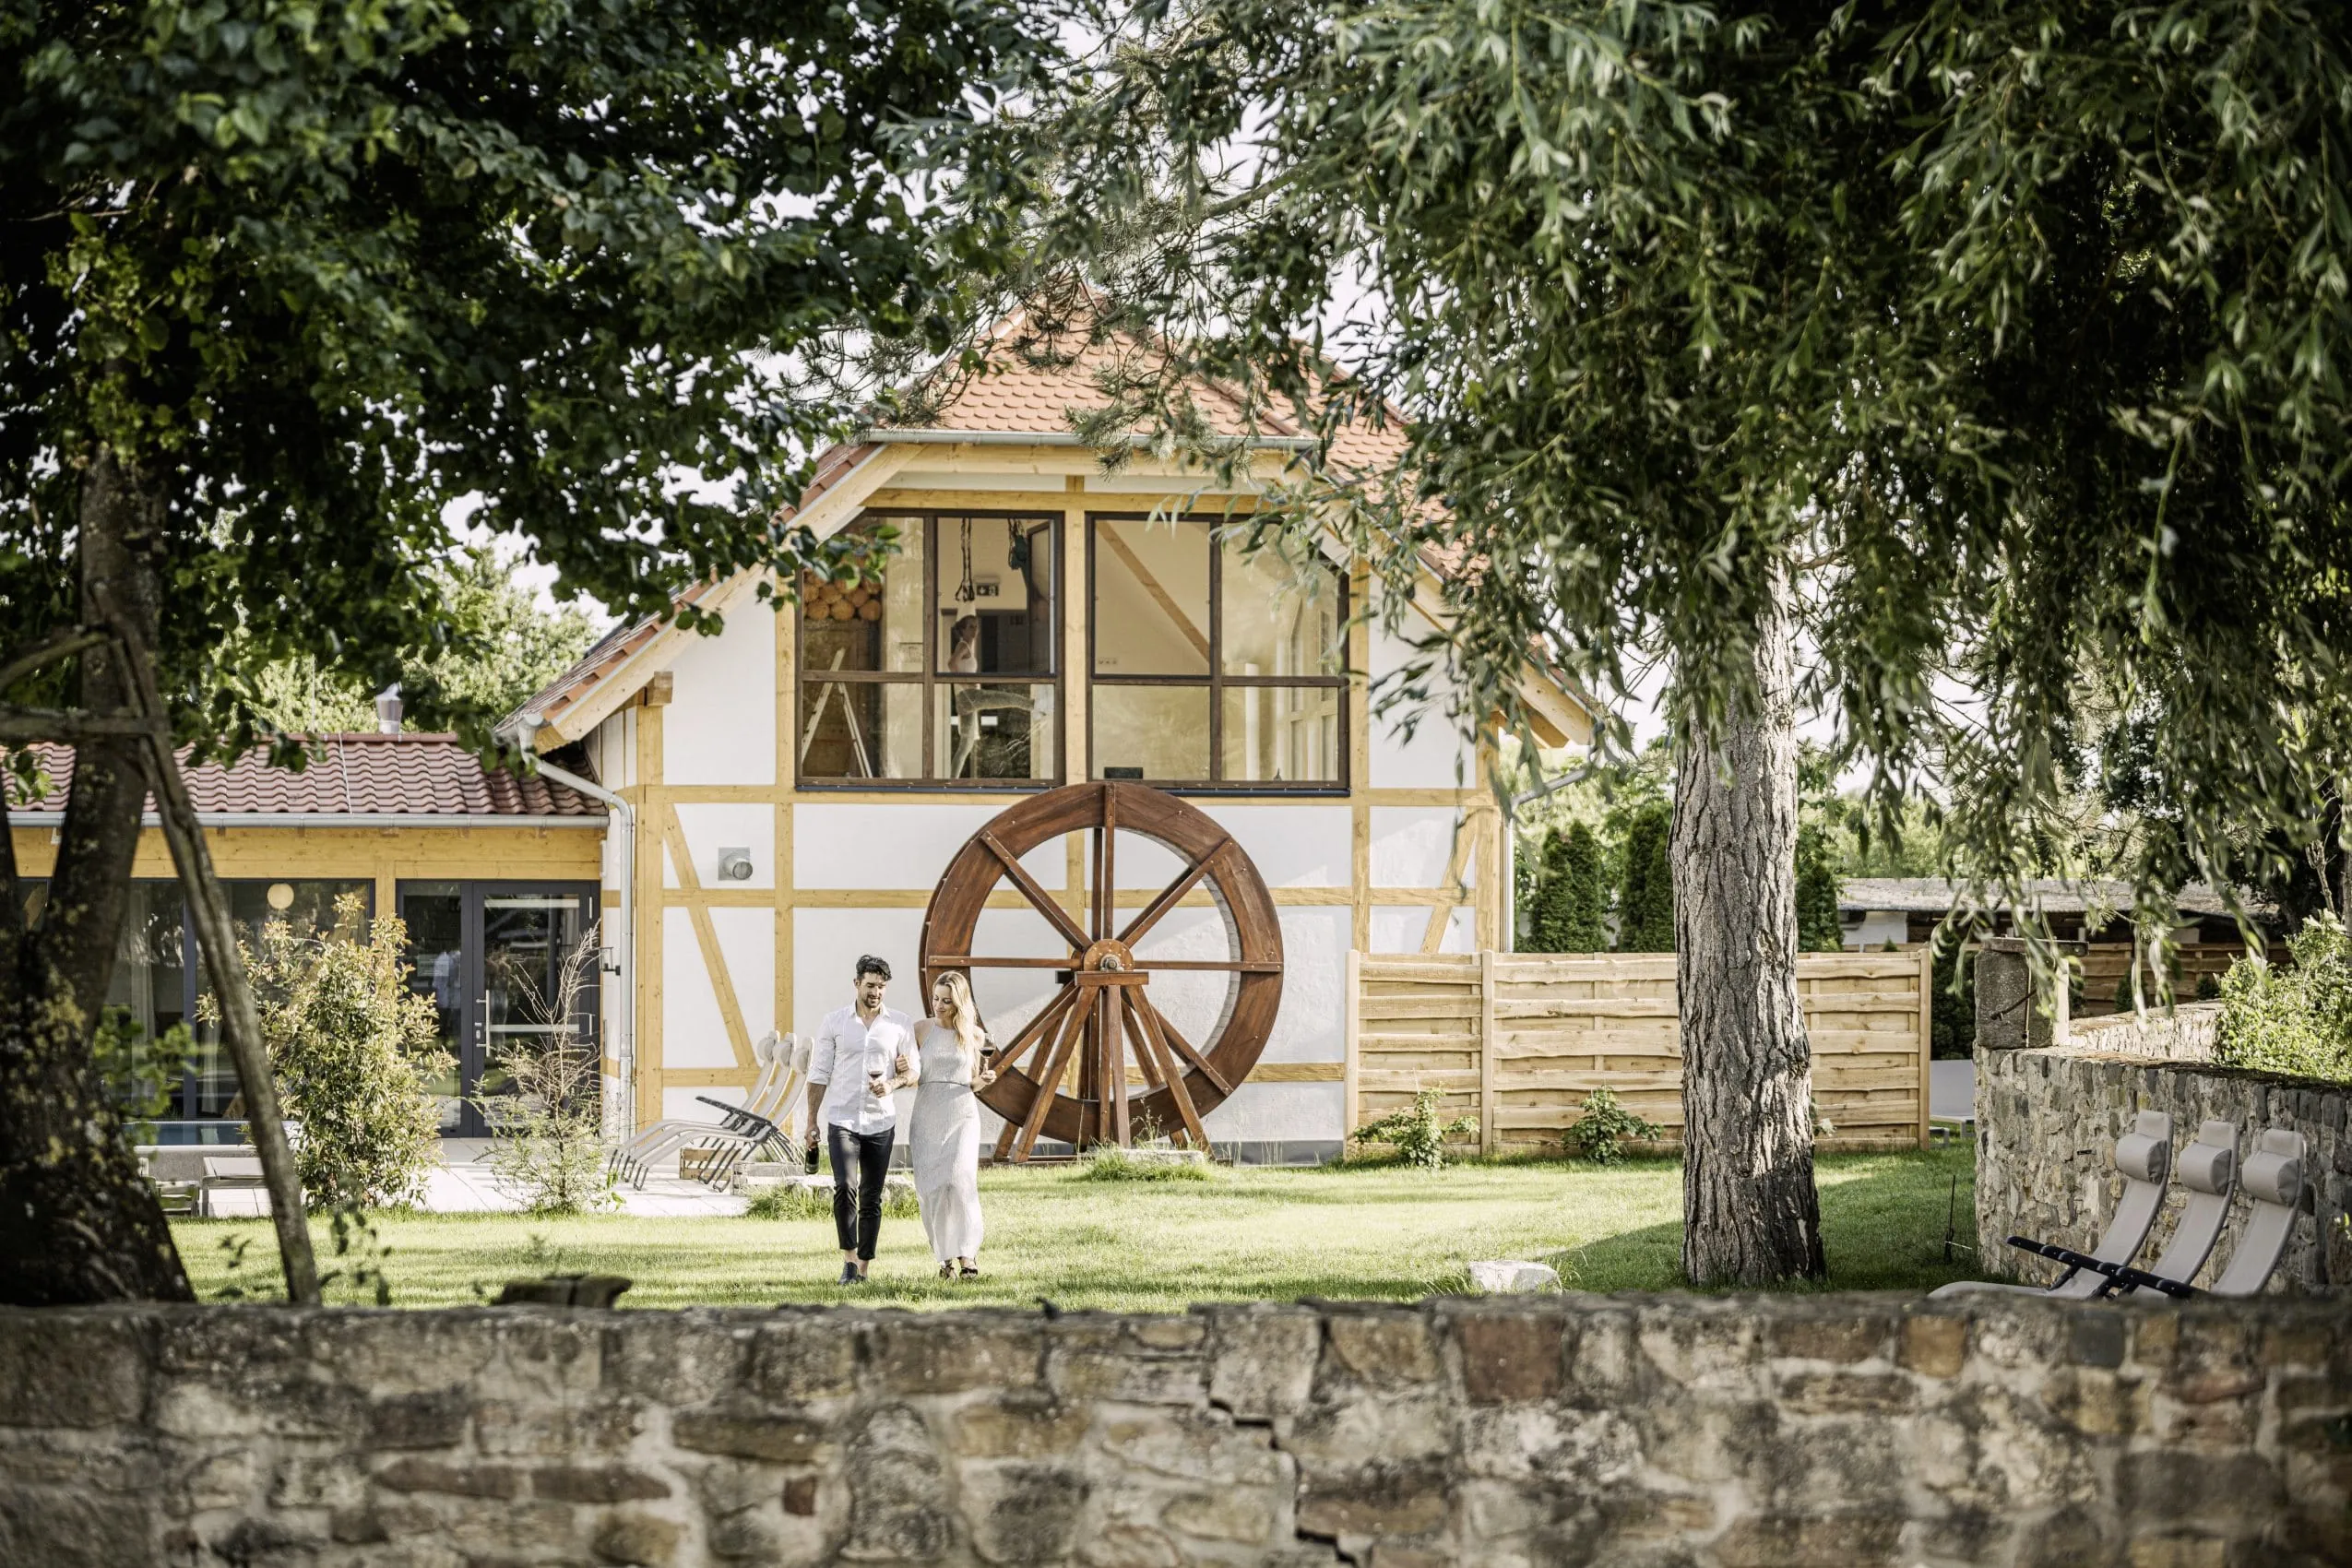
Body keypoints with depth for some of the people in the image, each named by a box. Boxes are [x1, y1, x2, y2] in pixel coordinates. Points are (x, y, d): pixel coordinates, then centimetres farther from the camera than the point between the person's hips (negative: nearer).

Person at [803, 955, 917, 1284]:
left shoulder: (901, 1024, 3)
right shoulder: (834, 1022, 1)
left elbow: (912, 1073, 7)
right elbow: (819, 1074, 4)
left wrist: (892, 1084, -16)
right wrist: (812, 1122, 2)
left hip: (881, 1123, 2)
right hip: (842, 1120, -2)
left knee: (871, 1199, 5)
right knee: (845, 1188, -20)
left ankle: (864, 1268, 12)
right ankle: (849, 1259, -9)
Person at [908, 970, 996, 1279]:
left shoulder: (974, 1035, 5)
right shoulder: (922, 1030, 4)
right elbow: (912, 1078, 7)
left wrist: (984, 1080, -7)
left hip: (962, 1116, -1)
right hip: (927, 1115, 1)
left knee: (959, 1181, -19)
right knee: (932, 1187, -4)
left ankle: (967, 1253, -13)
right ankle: (946, 1256, 9)